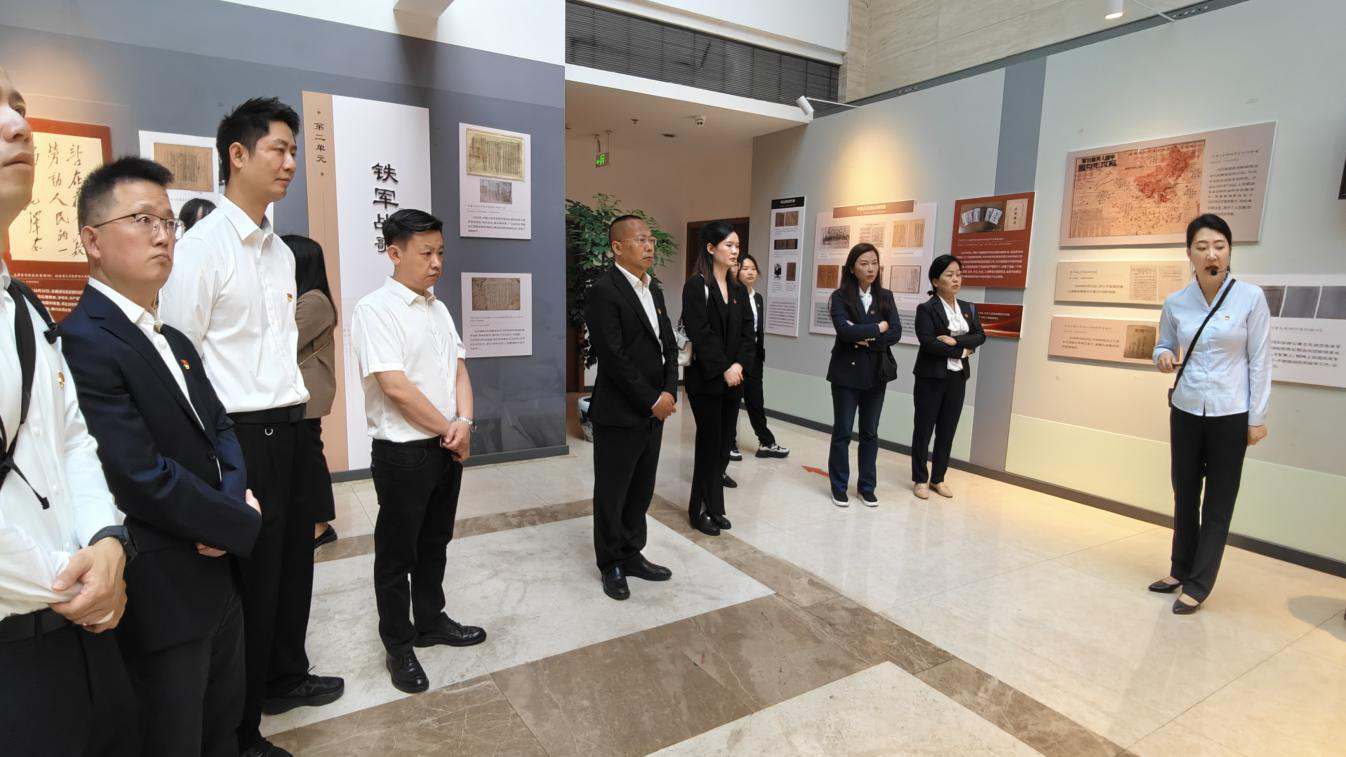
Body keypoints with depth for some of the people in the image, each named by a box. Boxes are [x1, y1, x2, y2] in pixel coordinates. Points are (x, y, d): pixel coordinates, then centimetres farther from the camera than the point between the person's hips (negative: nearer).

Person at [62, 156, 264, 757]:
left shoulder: (175, 342, 12)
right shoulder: (82, 342, -19)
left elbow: (219, 428, 9)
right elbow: (142, 478, -25)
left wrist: (233, 499, -11)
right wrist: (240, 524, -12)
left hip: (216, 576, 8)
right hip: (161, 595, -8)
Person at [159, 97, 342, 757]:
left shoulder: (280, 250, 12)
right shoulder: (202, 246, -12)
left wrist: (302, 401, 15)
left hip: (289, 428, 8)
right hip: (242, 434, -7)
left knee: (293, 559, 19)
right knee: (250, 575, 5)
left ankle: (285, 677, 42)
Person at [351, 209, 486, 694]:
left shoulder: (438, 308, 9)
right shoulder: (375, 309, -14)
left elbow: (458, 369, 7)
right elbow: (395, 386, -20)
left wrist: (463, 423, -10)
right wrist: (449, 431, -12)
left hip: (448, 447, 7)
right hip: (402, 451, -7)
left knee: (435, 541, 19)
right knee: (397, 550, 9)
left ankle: (430, 622, 37)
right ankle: (398, 646, 25)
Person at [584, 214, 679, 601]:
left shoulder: (654, 290, 13)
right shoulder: (603, 291, -13)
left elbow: (669, 345, 12)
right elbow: (613, 357, -20)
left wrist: (669, 393, -3)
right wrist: (652, 400, -15)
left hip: (654, 411, 7)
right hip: (619, 413, -7)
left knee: (641, 490, 16)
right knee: (612, 493, 7)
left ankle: (632, 555, 31)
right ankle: (611, 565, 23)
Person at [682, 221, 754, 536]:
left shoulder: (739, 290, 12)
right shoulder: (696, 285, -8)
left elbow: (748, 332, 6)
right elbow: (700, 333, -16)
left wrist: (739, 365, -9)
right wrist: (723, 368, -16)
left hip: (734, 378, 6)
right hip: (705, 378, -6)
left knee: (724, 444, 9)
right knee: (710, 443, -1)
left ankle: (715, 507, 21)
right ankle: (701, 510, 13)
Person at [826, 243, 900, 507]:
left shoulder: (885, 296, 6)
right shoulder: (840, 297, -6)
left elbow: (895, 333, -4)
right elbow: (845, 330, -21)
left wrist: (867, 339, -16)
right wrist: (878, 328, -12)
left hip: (876, 372, 3)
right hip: (847, 371, -3)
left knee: (870, 432, 11)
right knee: (842, 431, 4)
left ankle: (867, 487, 23)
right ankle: (839, 487, 17)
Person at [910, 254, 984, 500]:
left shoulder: (968, 308, 11)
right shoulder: (926, 308, -8)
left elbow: (980, 336, 0)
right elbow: (928, 343, -17)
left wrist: (954, 340, -15)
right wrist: (962, 351, -11)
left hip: (958, 377, 5)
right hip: (931, 377, -5)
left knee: (947, 430, 10)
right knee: (924, 429, 3)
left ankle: (938, 478, 22)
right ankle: (920, 479, 14)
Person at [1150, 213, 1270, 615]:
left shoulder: (1251, 297, -8)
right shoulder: (1175, 302, -2)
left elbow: (1260, 361, -5)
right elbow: (1163, 346, 11)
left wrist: (1257, 418, -6)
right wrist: (1164, 358, -14)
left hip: (1229, 415, -2)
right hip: (1185, 411, 3)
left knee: (1218, 503, 5)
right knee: (1184, 495, 13)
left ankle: (1198, 585, 15)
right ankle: (1181, 570, 29)